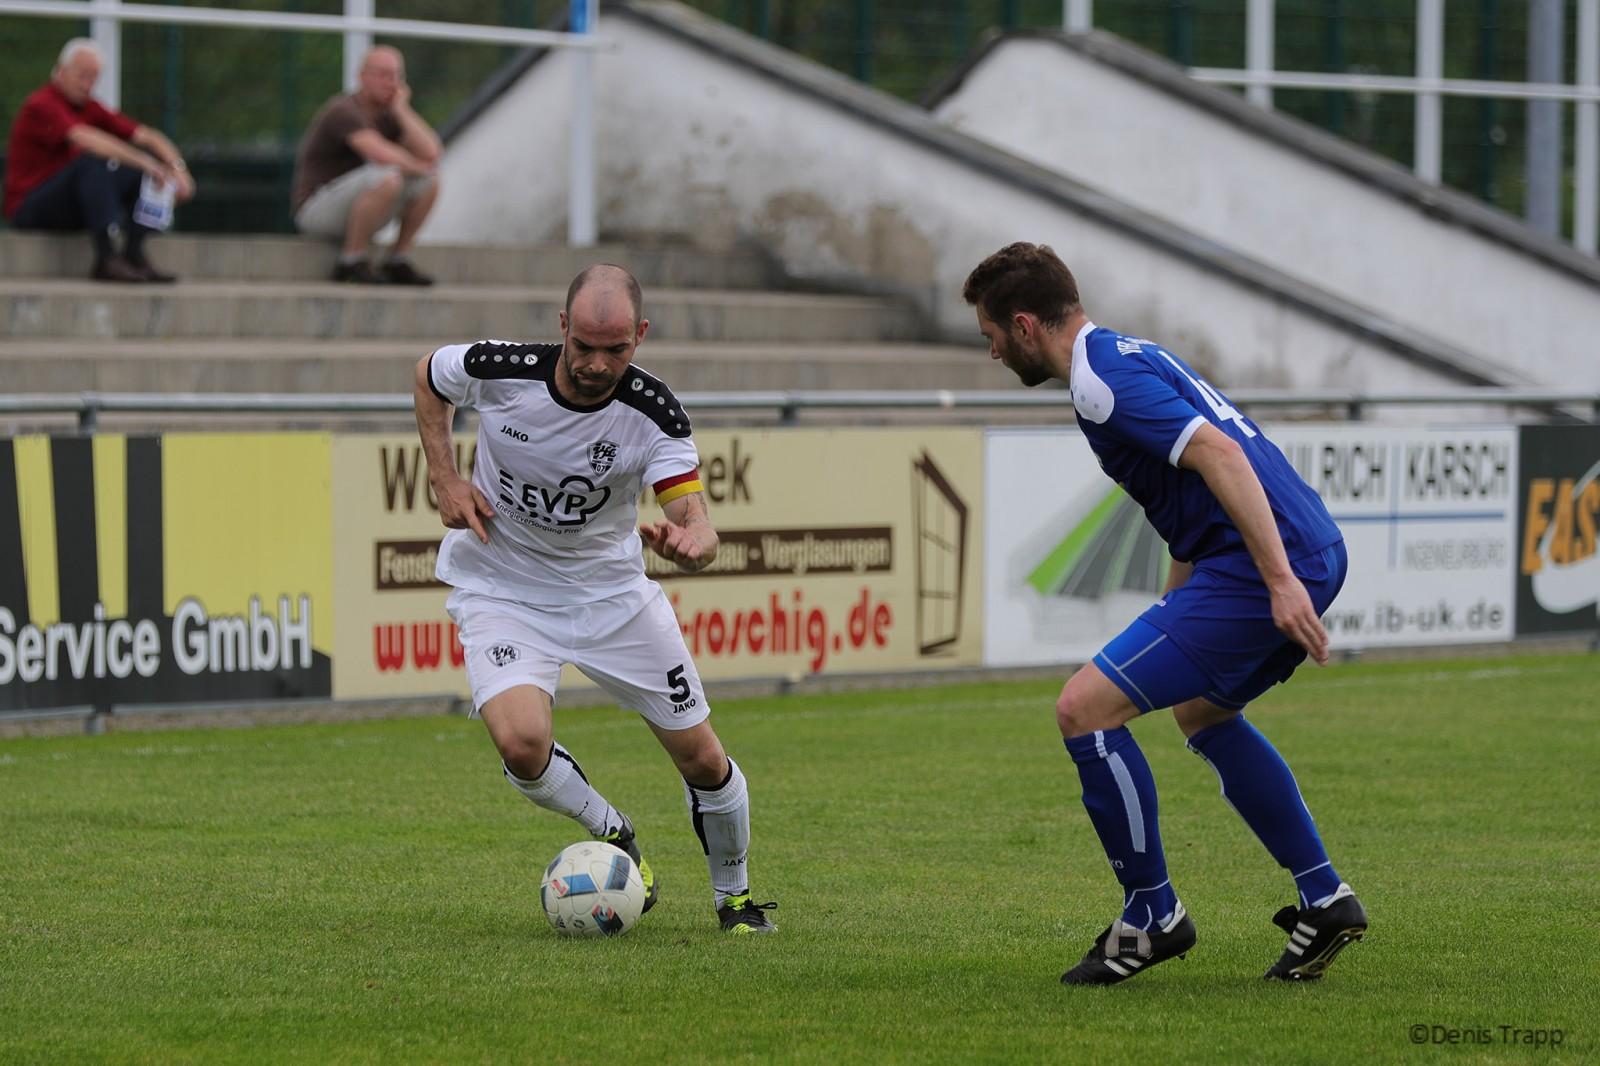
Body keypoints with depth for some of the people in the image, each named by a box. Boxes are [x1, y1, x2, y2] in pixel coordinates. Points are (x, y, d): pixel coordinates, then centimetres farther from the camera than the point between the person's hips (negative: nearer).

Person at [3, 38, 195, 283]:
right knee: (93, 163, -33)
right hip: (30, 206, -8)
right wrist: (142, 161, -38)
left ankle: (134, 254, -15)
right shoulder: (41, 106, -14)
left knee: (145, 174, -4)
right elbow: (87, 140, -31)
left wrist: (177, 169, -15)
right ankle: (107, 258, -39)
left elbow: (147, 137, 3)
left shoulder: (90, 108, 10)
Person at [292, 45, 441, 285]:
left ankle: (398, 262, 0)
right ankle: (353, 261, -19)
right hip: (317, 209, -8)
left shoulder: (389, 116, 8)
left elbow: (431, 154, -6)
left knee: (430, 180, -3)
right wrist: (415, 166, -11)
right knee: (387, 178, -33)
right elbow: (382, 156, -32)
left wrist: (401, 109, -8)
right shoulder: (345, 111, -18)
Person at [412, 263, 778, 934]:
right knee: (520, 741, -27)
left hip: (612, 590, 1)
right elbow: (427, 375, 3)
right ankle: (614, 837, 4)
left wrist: (688, 544, -51)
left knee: (701, 759, 2)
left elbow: (698, 526, -27)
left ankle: (733, 894, 32)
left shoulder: (654, 414, -22)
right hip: (501, 592, -1)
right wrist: (445, 478, -7)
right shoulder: (499, 370, -20)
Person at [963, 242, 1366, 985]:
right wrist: (1174, 613, 34)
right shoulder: (1126, 356, 21)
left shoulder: (1104, 381, -12)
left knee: (1084, 708, -8)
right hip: (1313, 554, 11)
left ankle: (1153, 915, 3)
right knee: (1203, 713, 32)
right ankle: (1324, 900, 30)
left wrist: (1279, 580, -29)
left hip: (1262, 568, -11)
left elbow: (1220, 455, -24)